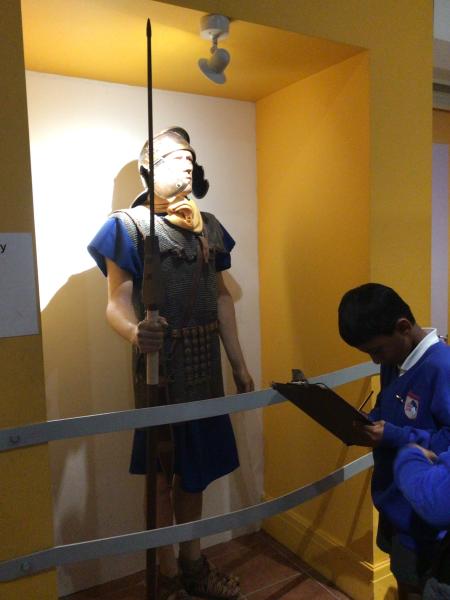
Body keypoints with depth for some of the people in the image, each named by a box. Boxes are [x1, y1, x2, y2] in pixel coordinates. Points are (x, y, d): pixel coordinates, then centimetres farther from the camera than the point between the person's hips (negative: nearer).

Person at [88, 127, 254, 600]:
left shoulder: (209, 226, 12)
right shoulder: (129, 224, -7)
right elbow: (117, 303, -15)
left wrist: (238, 364, 14)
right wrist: (134, 332, -38)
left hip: (205, 365, 6)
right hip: (161, 365, -6)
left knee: (195, 468, 17)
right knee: (163, 475, 7)